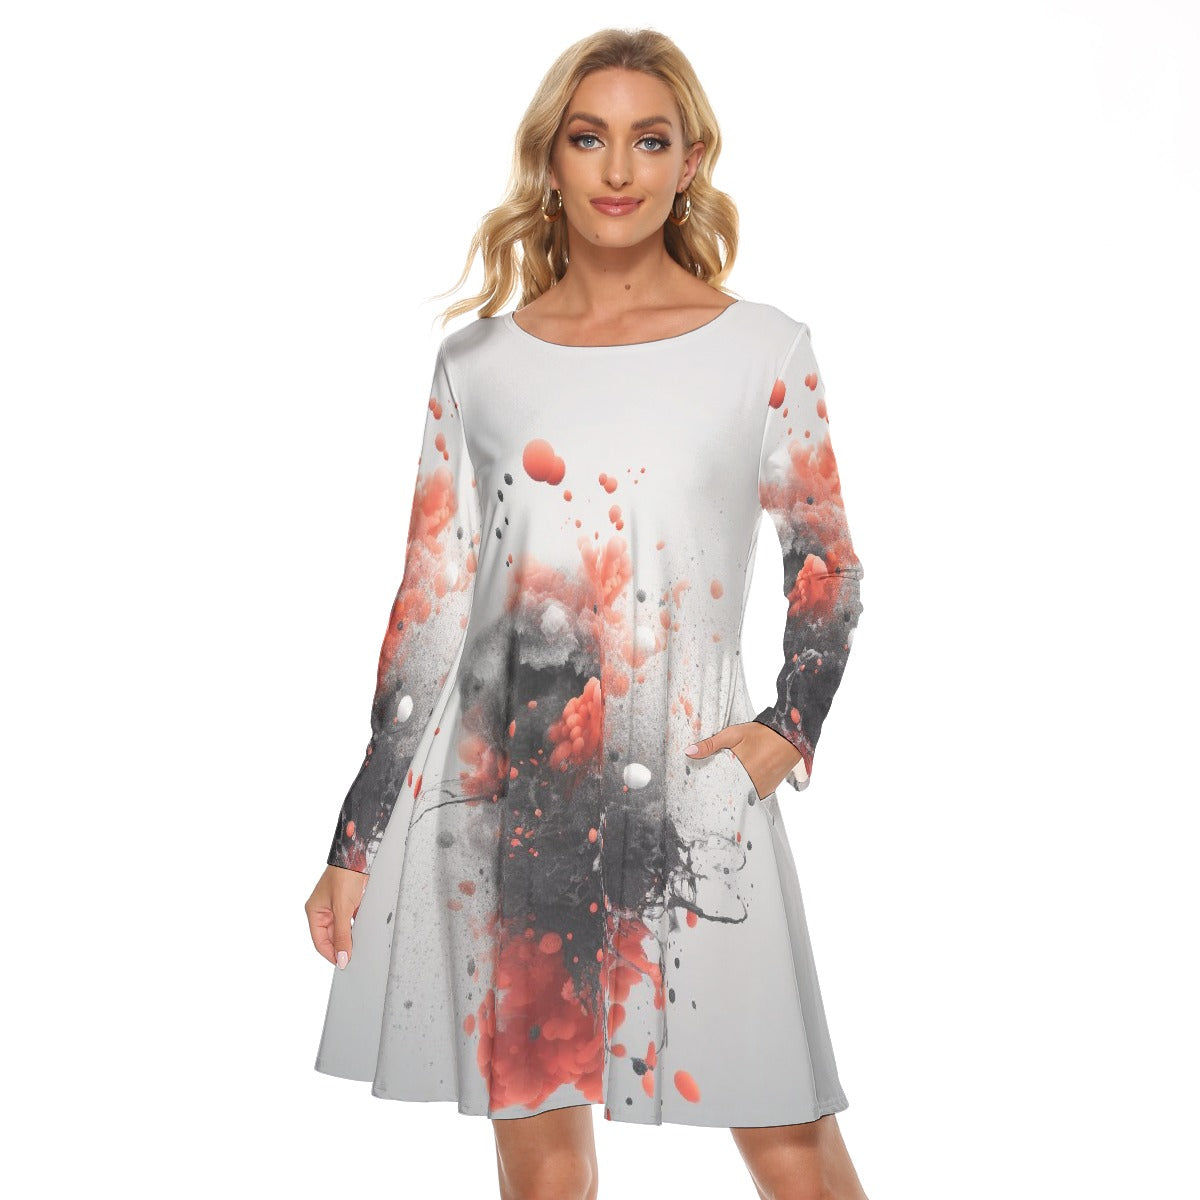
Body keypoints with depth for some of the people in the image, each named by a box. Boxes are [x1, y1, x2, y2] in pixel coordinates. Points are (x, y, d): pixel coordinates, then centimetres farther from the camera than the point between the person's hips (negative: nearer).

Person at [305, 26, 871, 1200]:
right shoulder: (476, 362, 7)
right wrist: (355, 844, 8)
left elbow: (827, 568, 11)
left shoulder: (765, 348, 4)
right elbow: (426, 610, 8)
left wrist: (789, 728, -7)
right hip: (500, 795, 2)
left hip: (691, 797, -1)